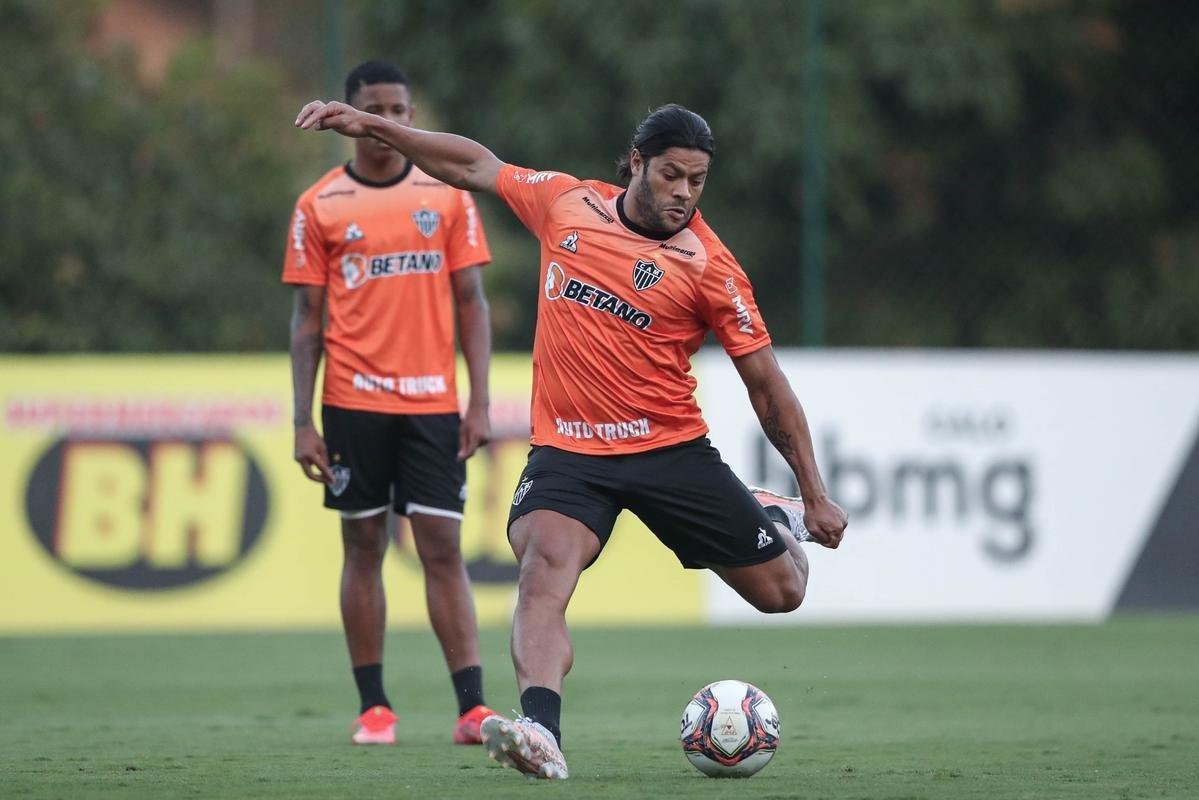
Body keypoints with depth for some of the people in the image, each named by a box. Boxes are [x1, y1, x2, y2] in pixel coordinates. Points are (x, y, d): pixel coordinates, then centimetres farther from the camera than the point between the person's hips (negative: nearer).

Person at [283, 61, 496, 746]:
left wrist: (479, 402, -2)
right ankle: (374, 708, 10)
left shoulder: (447, 195, 5)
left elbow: (471, 303, 6)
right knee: (364, 547, 4)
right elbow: (308, 317, 4)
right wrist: (304, 421, -2)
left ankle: (472, 707, -8)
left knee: (443, 548, -4)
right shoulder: (319, 207, 3)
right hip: (354, 401, 0)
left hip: (433, 403, 0)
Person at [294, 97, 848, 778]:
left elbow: (767, 385, -2)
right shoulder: (568, 204, 2)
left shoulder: (708, 265, -7)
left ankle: (777, 519, 43)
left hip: (671, 448, -1)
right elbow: (476, 167, 16)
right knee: (544, 567, -29)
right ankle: (542, 733, -44)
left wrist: (817, 495, -1)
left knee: (781, 591, 8)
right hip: (568, 452, 1)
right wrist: (370, 127, 13)